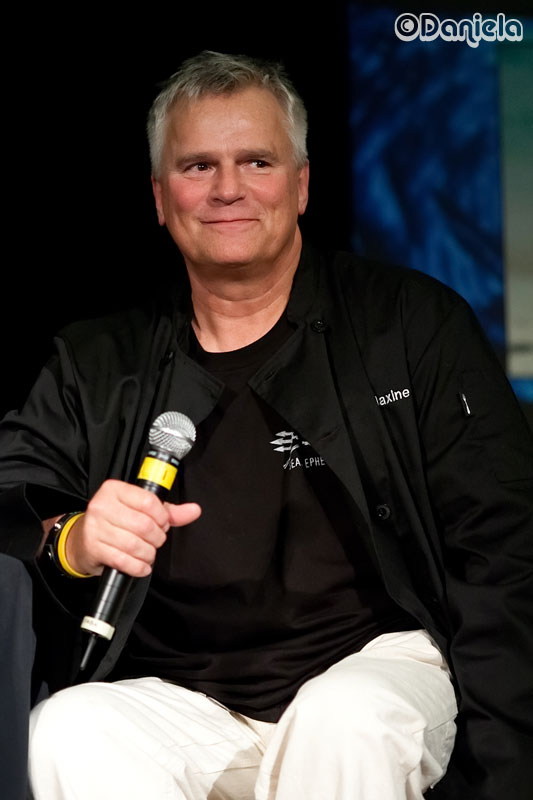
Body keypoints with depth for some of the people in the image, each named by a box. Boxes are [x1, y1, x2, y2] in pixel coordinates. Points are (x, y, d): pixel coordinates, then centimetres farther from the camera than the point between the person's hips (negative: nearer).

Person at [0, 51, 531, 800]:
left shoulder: (410, 325, 5)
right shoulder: (97, 365, 12)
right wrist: (70, 543, -18)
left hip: (374, 664, -1)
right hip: (178, 704, 2)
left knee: (345, 715, -35)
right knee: (66, 730, -28)